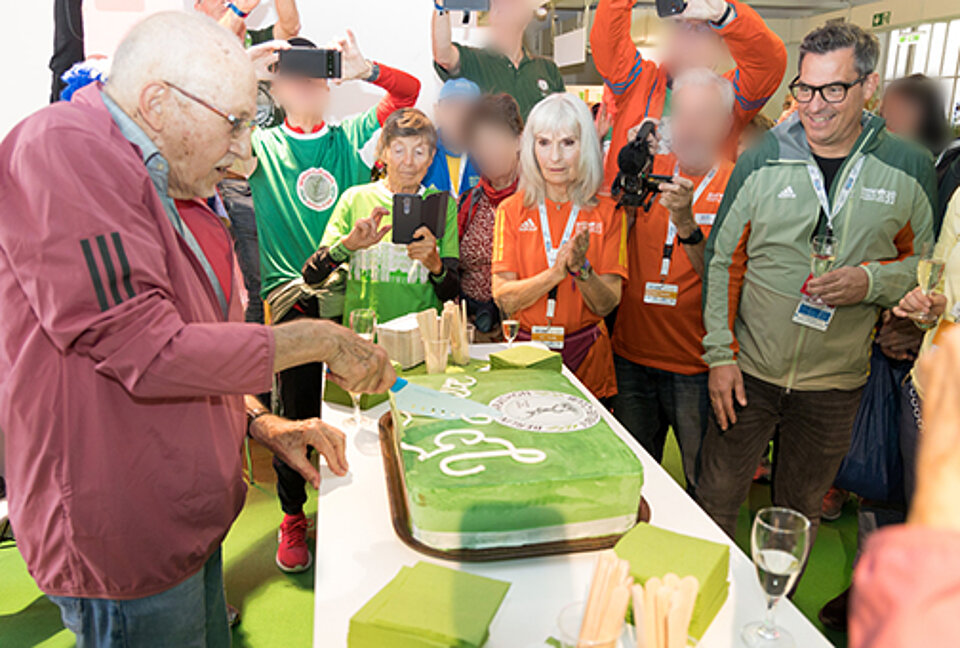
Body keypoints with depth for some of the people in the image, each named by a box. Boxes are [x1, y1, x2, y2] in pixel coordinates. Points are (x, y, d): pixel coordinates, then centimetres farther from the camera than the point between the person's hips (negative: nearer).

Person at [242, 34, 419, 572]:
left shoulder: (352, 136, 9)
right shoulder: (262, 147, 6)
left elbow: (410, 91, 7)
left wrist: (365, 70, -10)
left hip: (352, 291, 2)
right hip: (293, 297, -1)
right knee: (298, 414, 5)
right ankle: (293, 518, 25)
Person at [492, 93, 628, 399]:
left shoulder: (608, 212, 0)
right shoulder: (512, 210, 0)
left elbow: (606, 305, -4)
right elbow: (504, 299, -8)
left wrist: (581, 268, -22)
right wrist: (558, 271, -21)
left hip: (587, 354, 0)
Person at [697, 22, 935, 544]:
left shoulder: (909, 169, -2)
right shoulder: (760, 161, -5)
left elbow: (922, 263, 6)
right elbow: (723, 260, -2)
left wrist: (872, 281, -17)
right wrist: (719, 354, -6)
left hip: (835, 383, 1)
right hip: (748, 371, -1)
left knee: (800, 514, 19)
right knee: (715, 500, 9)